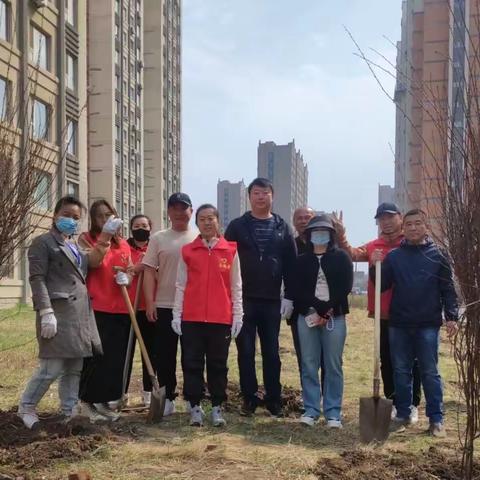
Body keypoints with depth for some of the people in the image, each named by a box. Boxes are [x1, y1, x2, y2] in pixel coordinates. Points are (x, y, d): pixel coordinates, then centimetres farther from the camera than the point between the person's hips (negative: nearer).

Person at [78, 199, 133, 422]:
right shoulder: (86, 239, 2)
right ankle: (87, 402, 7)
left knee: (116, 357, 8)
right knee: (97, 355, -5)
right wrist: (106, 238, -22)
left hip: (121, 308, 5)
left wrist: (125, 278, -5)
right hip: (96, 307, -5)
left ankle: (104, 401, 19)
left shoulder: (123, 244, 16)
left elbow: (130, 271, 18)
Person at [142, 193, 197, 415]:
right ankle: (167, 397, 17)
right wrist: (150, 302, -7)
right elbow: (149, 271, 1)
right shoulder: (158, 238, 5)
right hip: (164, 306, 0)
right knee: (165, 355, 6)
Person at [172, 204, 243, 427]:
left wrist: (238, 315, 2)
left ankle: (217, 408, 18)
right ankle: (195, 407, 15)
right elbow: (180, 285, 6)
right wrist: (176, 314, 1)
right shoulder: (187, 251, 4)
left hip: (221, 318, 0)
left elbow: (236, 286, 5)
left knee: (218, 364, 7)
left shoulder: (230, 250, 3)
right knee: (192, 364, 5)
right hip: (192, 318, 1)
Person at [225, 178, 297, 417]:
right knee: (245, 351, 3)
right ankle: (249, 398, 13)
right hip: (244, 299, -1)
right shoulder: (237, 226, 4)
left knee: (271, 352, 6)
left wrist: (289, 296, -1)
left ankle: (274, 399, 15)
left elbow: (291, 264, 6)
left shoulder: (282, 228, 8)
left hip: (272, 300, 1)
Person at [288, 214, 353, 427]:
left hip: (335, 317, -2)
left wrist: (326, 311, -9)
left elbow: (345, 288, -2)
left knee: (333, 366, 0)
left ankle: (333, 413, 6)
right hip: (307, 316, 2)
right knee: (309, 365, 2)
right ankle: (311, 410, 10)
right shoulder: (301, 260, 12)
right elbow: (298, 290, 3)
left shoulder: (341, 257, 6)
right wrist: (317, 309, -11)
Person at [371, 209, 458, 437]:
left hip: (428, 325, -2)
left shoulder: (438, 255, 1)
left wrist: (451, 317, -8)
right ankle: (402, 414, 20)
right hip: (399, 324, 2)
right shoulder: (394, 255, 5)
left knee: (430, 373, 3)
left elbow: (448, 289, 0)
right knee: (401, 371, 9)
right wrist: (375, 268, -13)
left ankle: (436, 419, 10)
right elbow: (382, 285, 4)